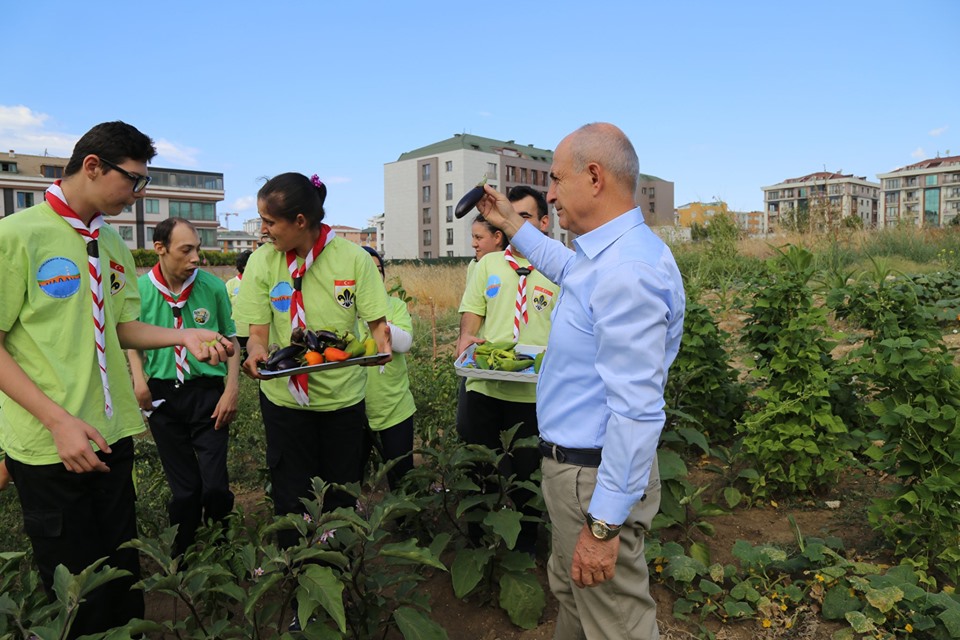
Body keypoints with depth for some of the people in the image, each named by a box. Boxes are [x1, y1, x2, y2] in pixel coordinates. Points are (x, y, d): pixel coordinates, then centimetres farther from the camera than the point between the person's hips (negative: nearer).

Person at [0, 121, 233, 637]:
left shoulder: (113, 245, 8)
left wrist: (184, 336, -5)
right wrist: (59, 420, -19)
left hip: (112, 435, 6)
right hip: (49, 445, -6)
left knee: (122, 576, 16)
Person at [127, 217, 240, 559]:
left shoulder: (213, 286, -7)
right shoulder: (139, 289, -3)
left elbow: (231, 339, 3)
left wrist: (232, 388, -5)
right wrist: (138, 378, -2)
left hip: (208, 392, -1)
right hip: (162, 395, 1)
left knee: (215, 485, -2)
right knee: (183, 486, 11)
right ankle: (182, 555, 32)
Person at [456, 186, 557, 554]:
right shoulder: (489, 264, 11)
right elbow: (472, 310, 11)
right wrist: (466, 338, -9)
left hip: (533, 390, -2)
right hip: (483, 384, 3)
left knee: (526, 471, 10)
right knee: (476, 467, 13)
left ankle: (524, 546, 34)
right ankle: (476, 542, 35)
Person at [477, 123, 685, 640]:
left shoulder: (627, 272, -28)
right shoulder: (604, 255, 5)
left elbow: (635, 411, -30)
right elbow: (564, 265, 31)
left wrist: (604, 525, -26)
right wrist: (511, 223, 33)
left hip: (595, 477, -10)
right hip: (574, 463, 10)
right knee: (569, 593, 28)